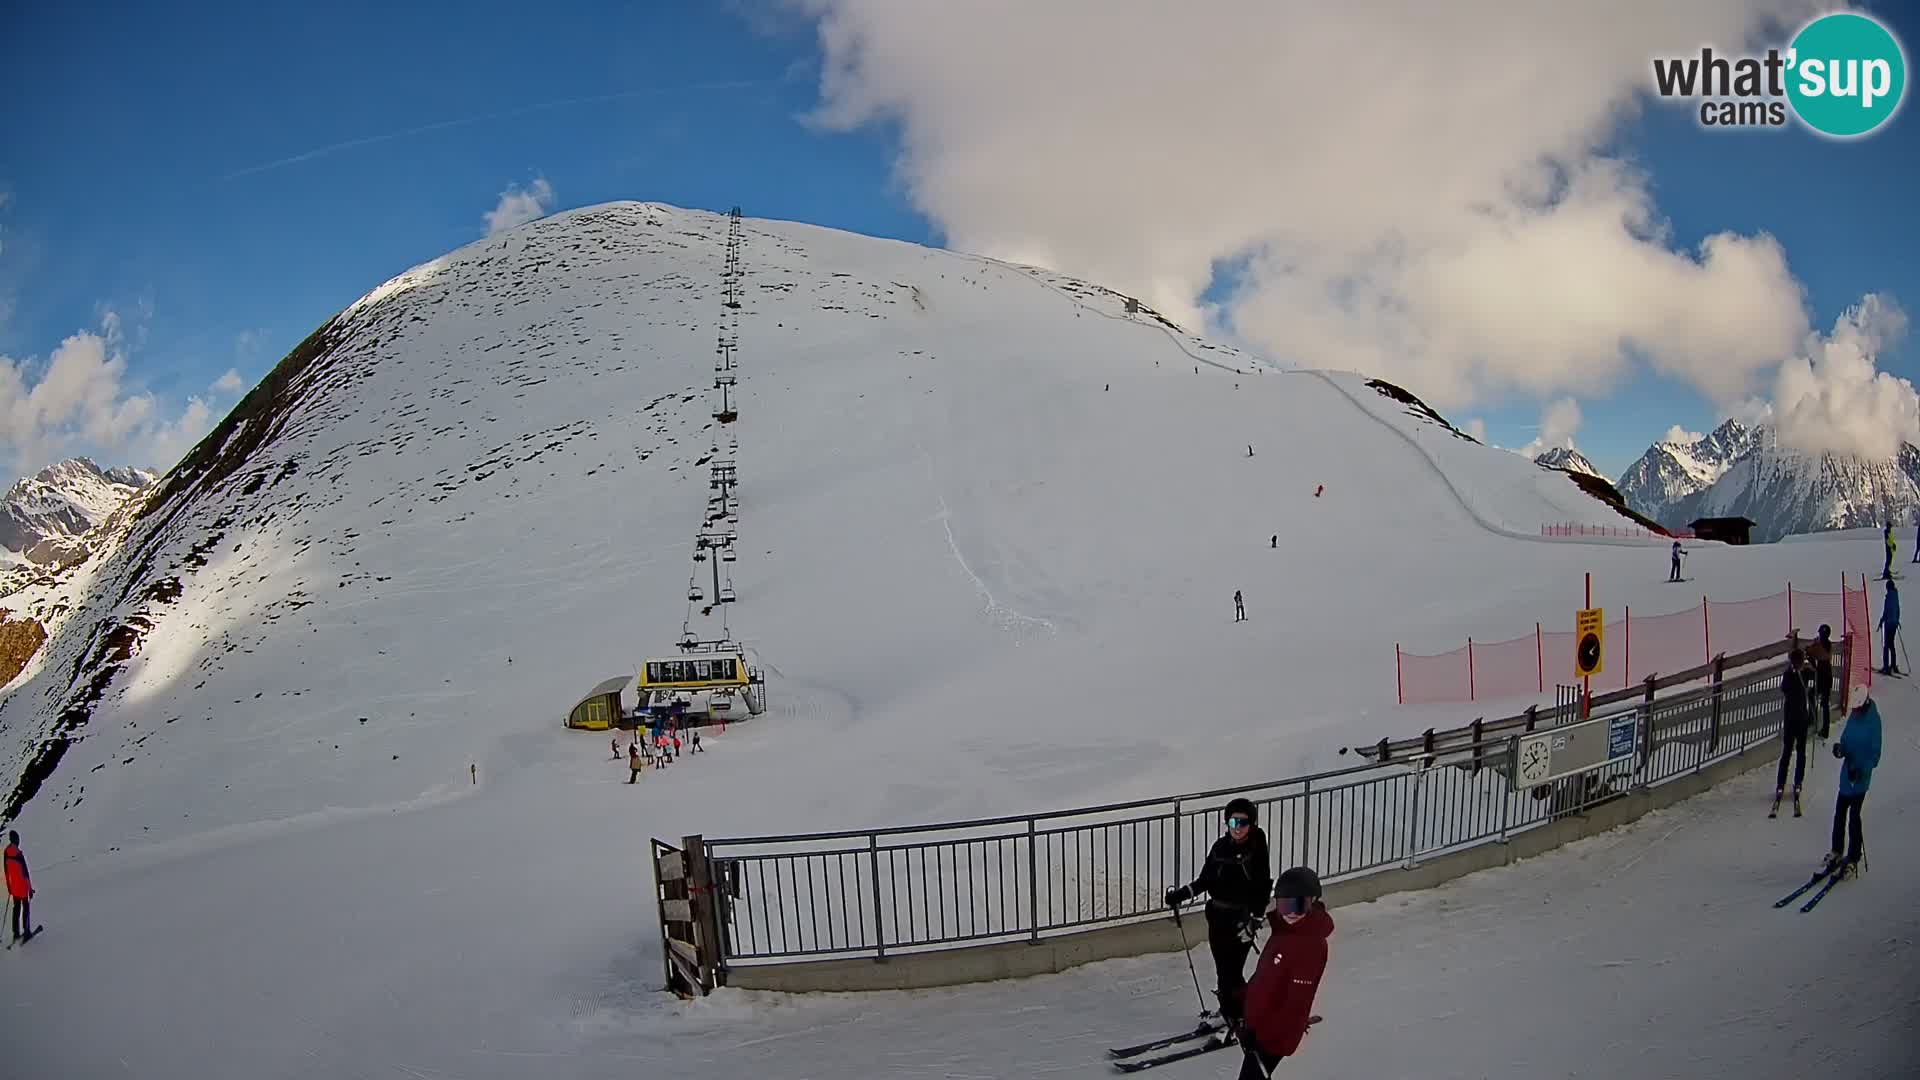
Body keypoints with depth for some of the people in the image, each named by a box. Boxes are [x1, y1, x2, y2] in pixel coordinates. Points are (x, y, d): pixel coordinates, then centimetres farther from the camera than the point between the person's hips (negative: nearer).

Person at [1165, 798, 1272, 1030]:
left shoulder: (1256, 851, -11)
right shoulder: (1221, 847, 3)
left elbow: (1263, 890, -11)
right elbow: (1206, 879, 11)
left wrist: (1252, 921, -17)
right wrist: (1182, 893, 0)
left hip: (1242, 920, -5)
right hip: (1218, 917, 5)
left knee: (1232, 972, -6)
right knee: (1222, 969, 11)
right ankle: (1230, 1013, 29)